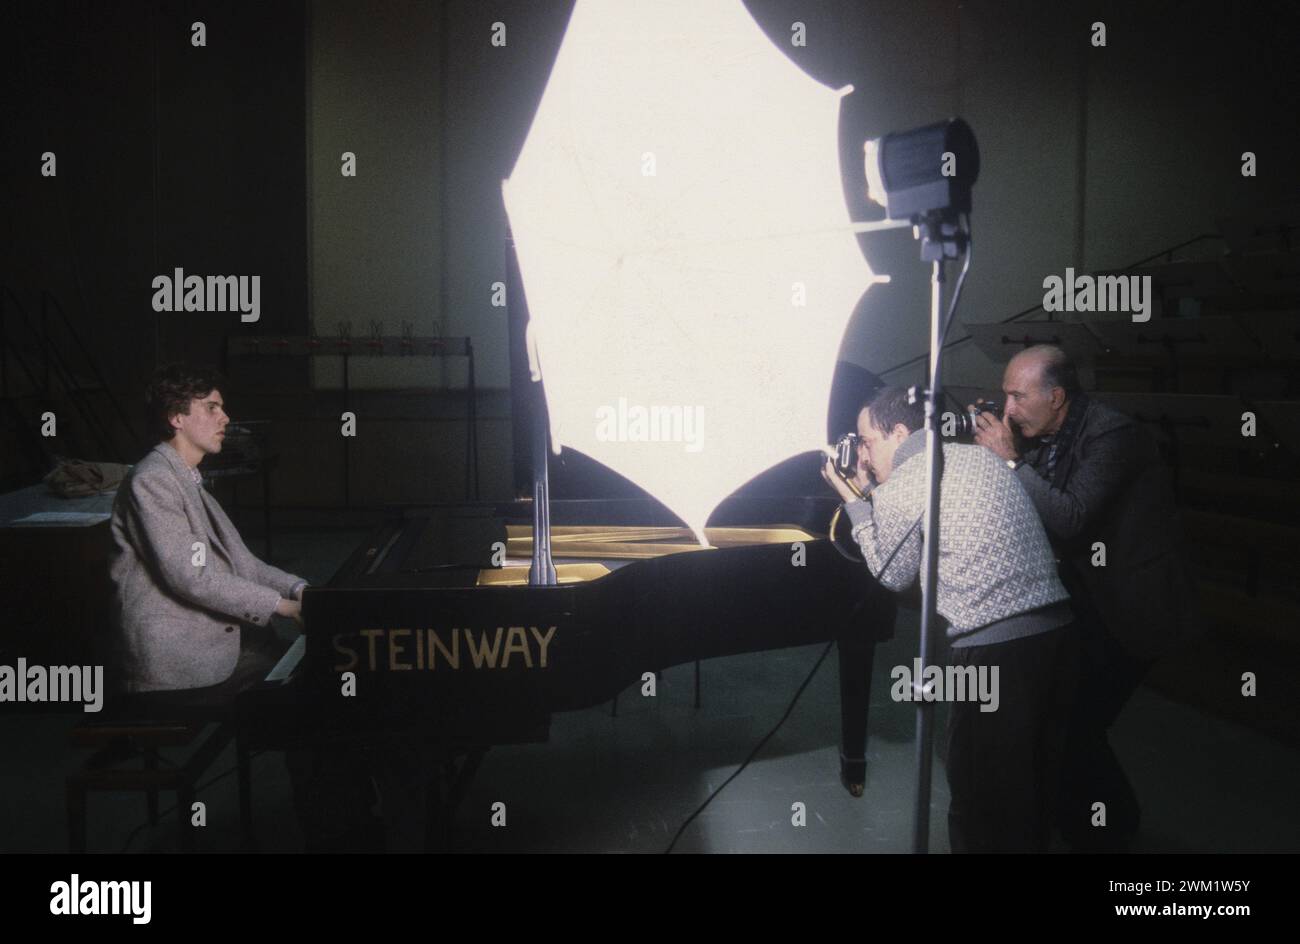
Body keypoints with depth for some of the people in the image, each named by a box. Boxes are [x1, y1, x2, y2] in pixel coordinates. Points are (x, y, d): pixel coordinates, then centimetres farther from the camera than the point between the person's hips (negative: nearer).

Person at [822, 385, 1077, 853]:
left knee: (981, 796, 6)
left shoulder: (899, 490, -6)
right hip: (1058, 628, 8)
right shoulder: (978, 456, 15)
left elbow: (893, 576, 8)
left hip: (998, 648, -8)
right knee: (1034, 782, 21)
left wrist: (855, 503, 14)